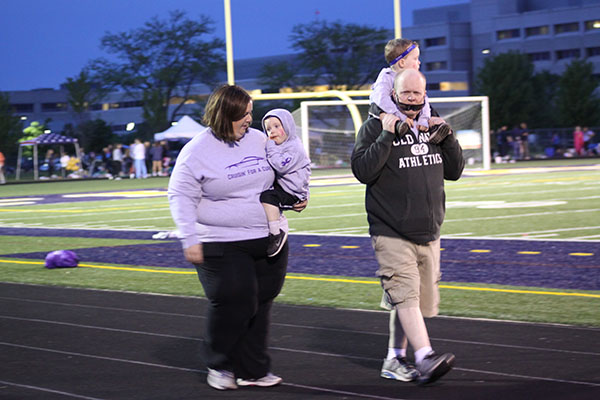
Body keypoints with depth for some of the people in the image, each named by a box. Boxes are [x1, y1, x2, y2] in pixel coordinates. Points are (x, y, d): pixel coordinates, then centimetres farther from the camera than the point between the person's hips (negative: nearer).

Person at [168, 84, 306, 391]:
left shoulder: (259, 140, 8)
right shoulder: (197, 151, -7)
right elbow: (181, 197, -5)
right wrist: (190, 239, -12)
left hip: (270, 239, 5)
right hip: (222, 246, -5)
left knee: (260, 305, 8)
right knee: (232, 305, -11)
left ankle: (252, 370, 20)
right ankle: (219, 366, 13)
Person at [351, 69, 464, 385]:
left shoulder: (432, 128, 14)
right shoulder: (375, 127, -3)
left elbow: (454, 171, 16)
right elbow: (362, 170, -15)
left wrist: (447, 136, 1)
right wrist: (387, 135, -20)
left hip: (428, 234, 6)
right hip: (391, 233, -6)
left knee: (414, 300, 10)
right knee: (406, 294, -19)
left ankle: (395, 359, 22)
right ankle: (425, 359, -27)